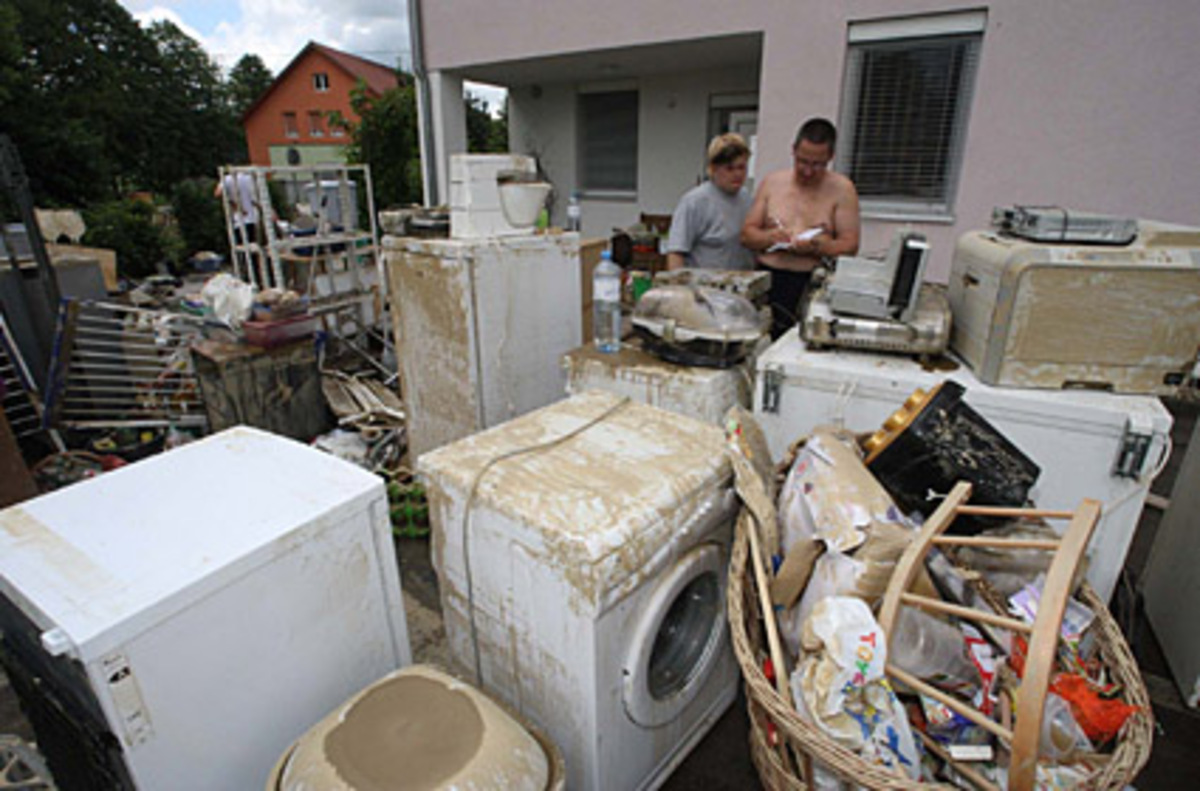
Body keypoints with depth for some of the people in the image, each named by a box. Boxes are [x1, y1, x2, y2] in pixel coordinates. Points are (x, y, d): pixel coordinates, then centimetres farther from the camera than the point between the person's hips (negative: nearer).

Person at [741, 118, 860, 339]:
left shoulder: (842, 189, 8)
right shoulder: (772, 182, 15)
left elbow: (850, 245, 2)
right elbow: (746, 234, 13)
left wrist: (817, 247, -16)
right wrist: (768, 237, -8)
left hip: (811, 280, -1)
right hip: (766, 277, 1)